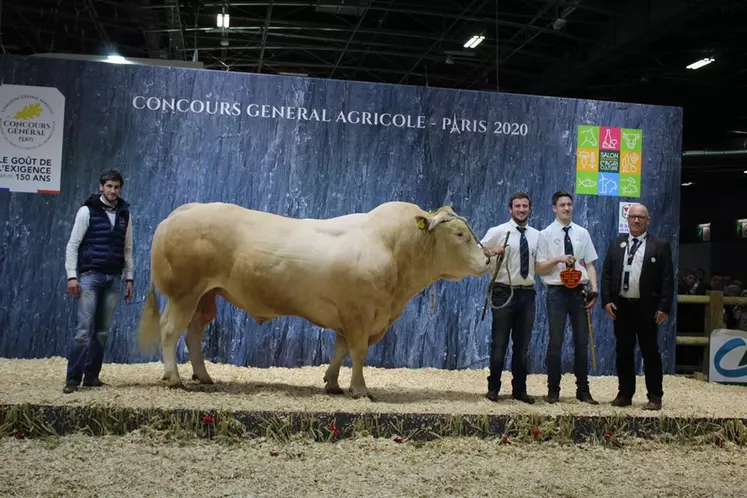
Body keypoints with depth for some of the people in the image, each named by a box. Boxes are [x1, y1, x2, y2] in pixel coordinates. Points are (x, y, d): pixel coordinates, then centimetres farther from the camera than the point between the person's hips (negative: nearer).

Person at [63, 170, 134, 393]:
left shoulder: (124, 214, 10)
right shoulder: (87, 211, -2)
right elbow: (72, 245, -4)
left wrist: (129, 278, 10)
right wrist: (72, 276, -11)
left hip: (114, 279, 4)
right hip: (89, 275, -4)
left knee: (102, 331, 5)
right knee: (84, 329, -10)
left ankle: (91, 375, 13)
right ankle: (72, 378, -6)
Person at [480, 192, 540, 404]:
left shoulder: (537, 236, 9)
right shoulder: (498, 232, -4)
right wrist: (490, 253, -24)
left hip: (527, 294, 4)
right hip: (504, 292, -4)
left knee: (522, 344, 11)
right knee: (499, 343, 3)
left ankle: (519, 389, 22)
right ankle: (493, 388, 15)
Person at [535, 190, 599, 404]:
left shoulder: (582, 233, 8)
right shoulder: (546, 235, 0)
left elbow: (590, 265, 5)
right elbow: (539, 269, -3)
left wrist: (594, 290, -6)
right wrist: (558, 259, -19)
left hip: (579, 292, 3)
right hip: (557, 292, -3)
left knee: (582, 341, 8)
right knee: (556, 341, 2)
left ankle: (583, 390, 18)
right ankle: (553, 390, 14)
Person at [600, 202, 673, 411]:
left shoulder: (660, 245, 0)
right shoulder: (616, 244, 10)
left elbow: (667, 279, -4)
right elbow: (606, 274, 8)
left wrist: (664, 307, -11)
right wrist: (606, 300, -3)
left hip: (647, 308, -3)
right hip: (621, 307, 3)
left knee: (650, 353, 2)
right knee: (623, 352, 9)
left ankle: (655, 397, 9)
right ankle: (624, 394, 18)